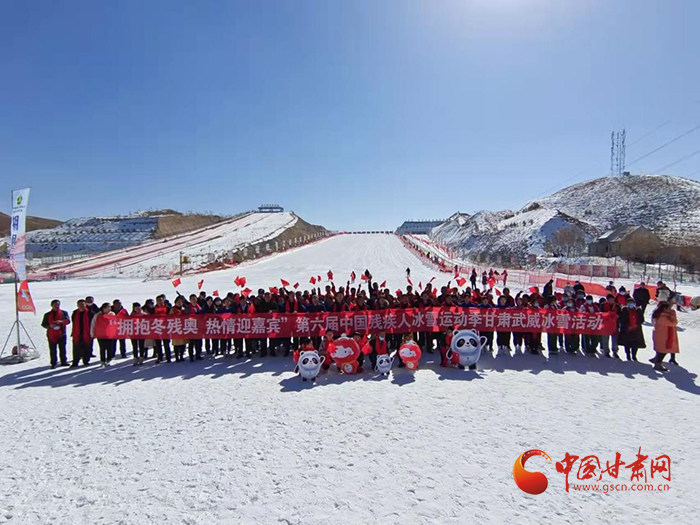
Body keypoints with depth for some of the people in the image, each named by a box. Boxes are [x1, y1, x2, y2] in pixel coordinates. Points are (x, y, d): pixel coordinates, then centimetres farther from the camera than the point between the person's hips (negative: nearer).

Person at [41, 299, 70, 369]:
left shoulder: (64, 313, 7)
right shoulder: (47, 314, 10)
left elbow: (68, 320, -5)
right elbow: (43, 324, 9)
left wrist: (61, 321, -26)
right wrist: (50, 325, -12)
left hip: (61, 334, 0)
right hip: (51, 335, 0)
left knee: (62, 349, 5)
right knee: (53, 350, 1)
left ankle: (64, 362, 12)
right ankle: (54, 363, 8)